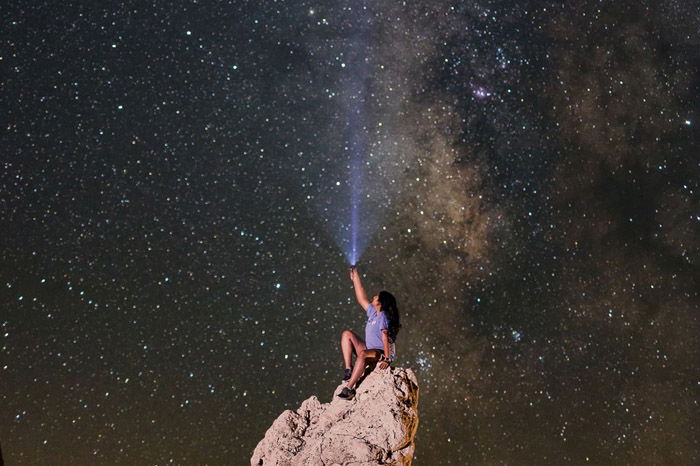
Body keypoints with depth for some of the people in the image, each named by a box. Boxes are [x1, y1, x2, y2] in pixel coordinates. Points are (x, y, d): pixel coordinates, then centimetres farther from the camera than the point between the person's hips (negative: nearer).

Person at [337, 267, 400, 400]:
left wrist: (387, 359, -28)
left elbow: (385, 338, -21)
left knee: (363, 354, -40)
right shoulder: (372, 312, 12)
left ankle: (349, 389, -42)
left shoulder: (383, 317, -13)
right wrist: (355, 279, 22)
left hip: (382, 353, -9)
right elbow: (362, 299, 22)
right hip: (369, 350, 10)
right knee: (347, 334, 3)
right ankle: (348, 370, -12)